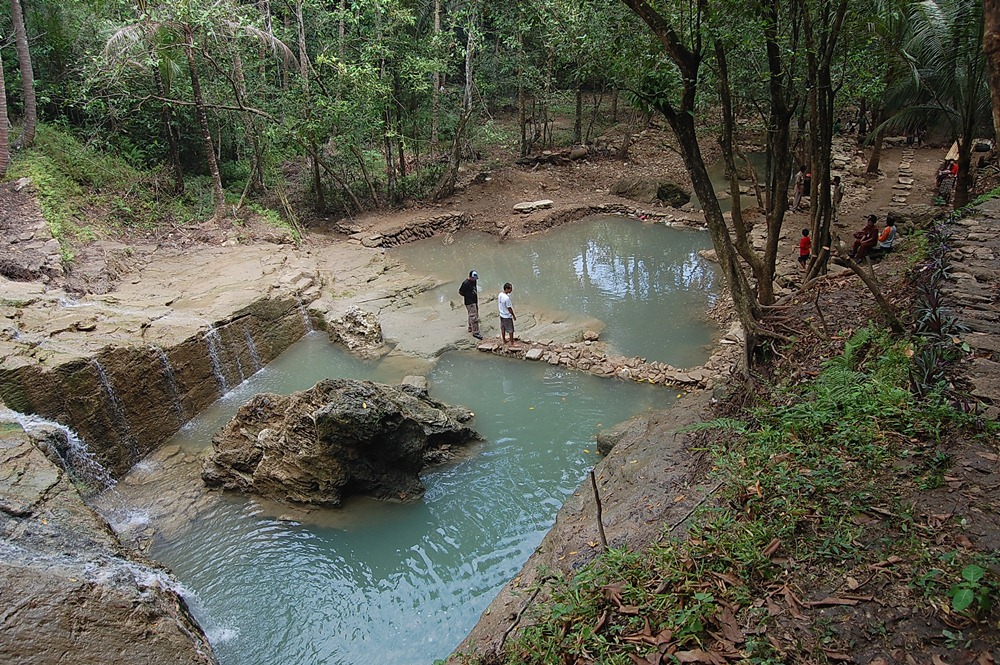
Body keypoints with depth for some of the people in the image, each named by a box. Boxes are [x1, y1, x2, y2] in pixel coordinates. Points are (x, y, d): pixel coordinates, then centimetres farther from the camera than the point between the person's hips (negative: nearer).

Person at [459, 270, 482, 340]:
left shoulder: (474, 281, 3)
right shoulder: (466, 283, -22)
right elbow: (460, 292, -14)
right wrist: (468, 296, -9)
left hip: (475, 301, 9)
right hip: (469, 303, -9)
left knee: (471, 316, 22)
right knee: (474, 317, -8)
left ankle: (471, 328, 38)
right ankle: (475, 332, -3)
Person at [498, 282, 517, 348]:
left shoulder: (500, 295, -4)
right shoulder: (507, 298, -30)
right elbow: (509, 308, -22)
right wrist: (514, 316, -10)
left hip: (501, 315, 8)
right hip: (507, 316, -8)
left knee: (503, 329, 20)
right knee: (510, 330, 5)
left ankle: (504, 341, 34)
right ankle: (512, 343, 13)